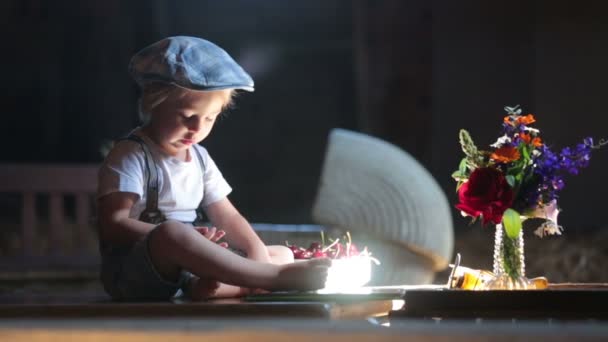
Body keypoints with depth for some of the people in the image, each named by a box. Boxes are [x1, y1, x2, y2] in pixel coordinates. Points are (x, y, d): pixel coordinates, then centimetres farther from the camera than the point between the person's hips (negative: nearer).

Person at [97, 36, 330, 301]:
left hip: (188, 267, 8)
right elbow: (114, 224, -17)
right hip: (135, 272, -8)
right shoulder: (131, 156, -8)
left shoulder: (199, 158, 16)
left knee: (282, 255, 0)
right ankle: (276, 278, -37)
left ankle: (210, 285, -33)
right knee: (172, 233, -40)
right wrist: (184, 238, -24)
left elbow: (227, 217, 15)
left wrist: (258, 253, -6)